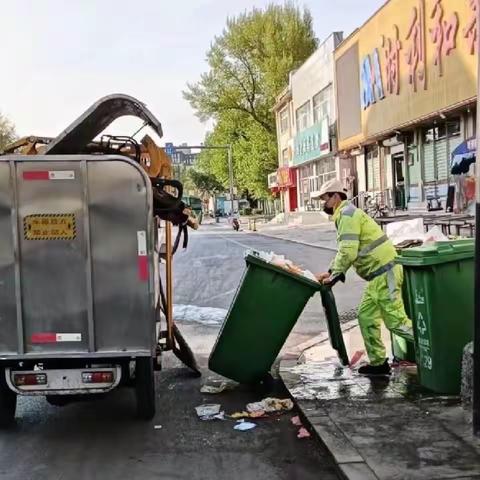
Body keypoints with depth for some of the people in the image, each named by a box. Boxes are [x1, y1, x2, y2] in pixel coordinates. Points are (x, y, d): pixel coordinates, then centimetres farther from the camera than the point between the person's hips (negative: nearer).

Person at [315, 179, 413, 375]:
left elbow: (348, 252, -22)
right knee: (366, 317, 11)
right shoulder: (345, 215, 19)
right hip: (378, 274, 11)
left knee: (395, 320, -9)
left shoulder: (347, 214, -14)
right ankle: (378, 362, 17)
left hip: (385, 273, -11)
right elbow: (345, 250, 23)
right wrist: (330, 272, 13)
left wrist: (334, 275, -12)